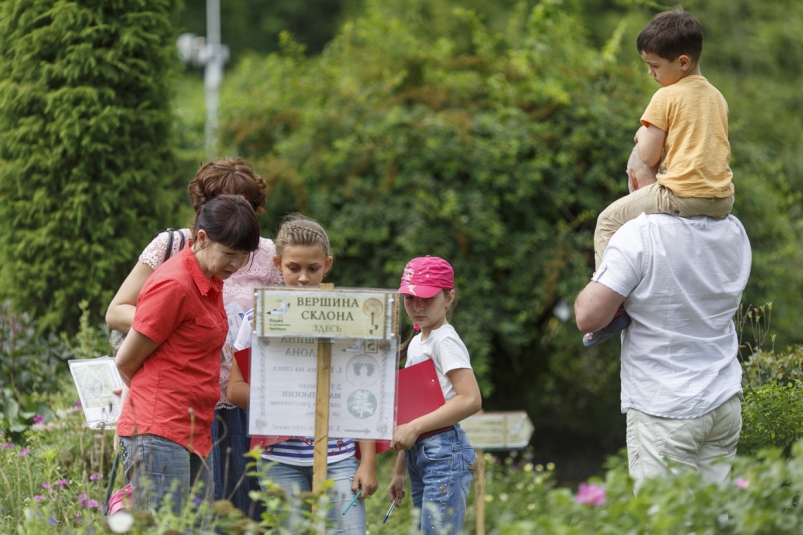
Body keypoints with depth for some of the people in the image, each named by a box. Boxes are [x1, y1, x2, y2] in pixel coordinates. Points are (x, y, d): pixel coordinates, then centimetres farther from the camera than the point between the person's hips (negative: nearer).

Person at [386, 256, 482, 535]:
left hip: (445, 454, -9)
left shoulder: (445, 341, -8)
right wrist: (399, 472, 20)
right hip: (418, 456, 9)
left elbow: (471, 400, -20)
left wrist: (415, 427, -20)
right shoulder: (415, 344, 18)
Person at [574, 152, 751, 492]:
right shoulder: (733, 231, 4)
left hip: (663, 410, -6)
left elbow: (588, 317, -18)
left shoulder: (638, 236, -15)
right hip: (725, 403, 6)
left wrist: (601, 278, 4)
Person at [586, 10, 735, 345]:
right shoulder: (717, 97, 16)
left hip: (681, 195, -7)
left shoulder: (667, 97, -6)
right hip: (722, 200, 7)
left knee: (609, 220, 7)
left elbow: (648, 156, -6)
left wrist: (643, 137, 16)